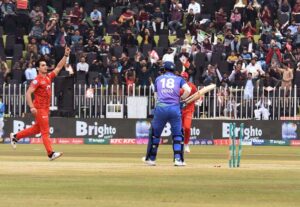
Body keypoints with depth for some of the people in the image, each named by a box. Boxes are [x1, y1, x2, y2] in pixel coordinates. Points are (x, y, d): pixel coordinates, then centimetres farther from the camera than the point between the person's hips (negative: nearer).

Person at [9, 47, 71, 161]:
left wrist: (66, 55, 5)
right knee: (45, 131, -9)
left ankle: (15, 136, 31)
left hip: (46, 108, 9)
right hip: (39, 108, -9)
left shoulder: (49, 77, 10)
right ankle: (51, 153, -11)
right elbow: (28, 93, -19)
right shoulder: (37, 80, -13)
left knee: (37, 129, 19)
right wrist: (32, 107, -28)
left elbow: (59, 67, 15)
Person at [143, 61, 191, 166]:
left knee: (155, 133, 13)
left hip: (160, 107, 1)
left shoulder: (158, 79, 17)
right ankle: (178, 159, 0)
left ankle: (151, 158, 17)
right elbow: (188, 90, -5)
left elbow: (156, 95, 18)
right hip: (175, 108, -1)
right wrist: (180, 98, 10)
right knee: (177, 134, 10)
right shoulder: (179, 79, 11)